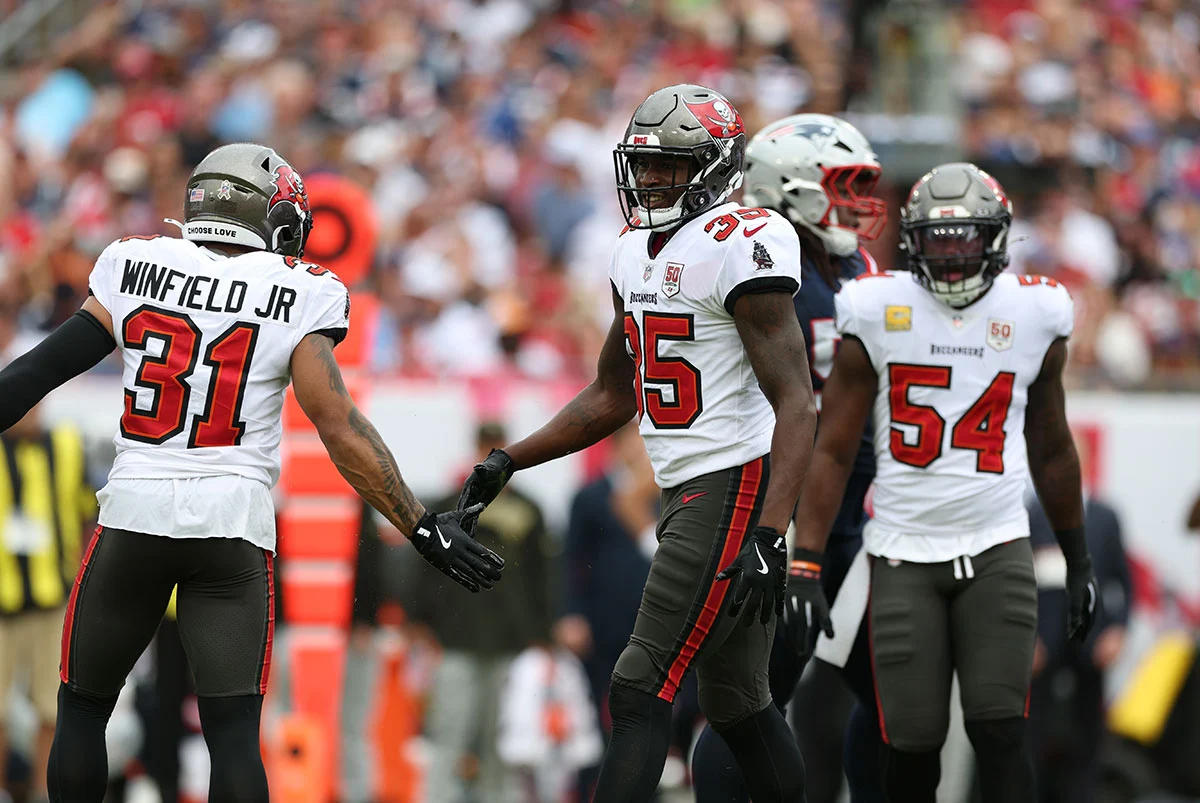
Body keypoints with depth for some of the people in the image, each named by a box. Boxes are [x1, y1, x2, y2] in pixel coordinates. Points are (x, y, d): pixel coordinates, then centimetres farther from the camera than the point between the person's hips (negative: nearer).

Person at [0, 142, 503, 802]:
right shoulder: (294, 299, -1)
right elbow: (340, 430, -6)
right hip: (234, 523, -1)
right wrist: (423, 530, -4)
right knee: (233, 733, 0)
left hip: (134, 510, 1)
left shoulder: (133, 272, 5)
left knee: (83, 708, 16)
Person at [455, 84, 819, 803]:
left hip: (737, 487, -9)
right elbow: (613, 398, 25)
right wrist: (507, 462, 16)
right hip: (688, 493, 9)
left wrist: (767, 534, -29)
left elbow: (795, 404, -20)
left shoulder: (741, 246, -14)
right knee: (737, 702, 13)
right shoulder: (638, 254, 14)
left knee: (641, 692, -12)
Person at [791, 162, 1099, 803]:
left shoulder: (1033, 316, 3)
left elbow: (1051, 451, 17)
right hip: (904, 556, -1)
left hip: (997, 550, 1)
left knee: (998, 730, -11)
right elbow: (833, 451, -2)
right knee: (913, 743, -3)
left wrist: (1079, 562, 20)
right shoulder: (878, 315, -3)